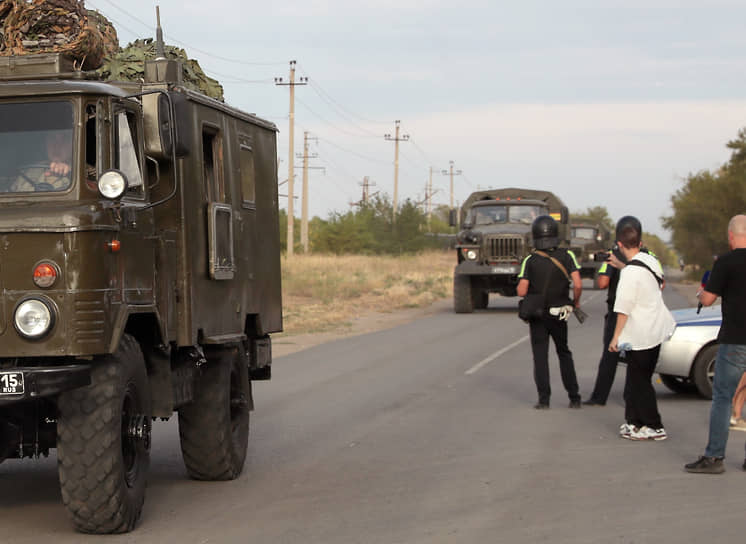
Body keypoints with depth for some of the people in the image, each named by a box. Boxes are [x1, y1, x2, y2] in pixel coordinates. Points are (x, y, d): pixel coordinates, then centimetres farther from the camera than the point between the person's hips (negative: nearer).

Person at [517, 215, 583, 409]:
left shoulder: (530, 260, -9)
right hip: (559, 314, 1)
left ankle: (544, 398, -4)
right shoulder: (566, 256, -8)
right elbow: (577, 285, -17)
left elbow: (521, 291, -14)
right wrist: (576, 301, 2)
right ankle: (574, 397, 12)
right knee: (564, 353, 16)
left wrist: (521, 285, 9)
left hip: (536, 315, -1)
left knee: (540, 356, 5)